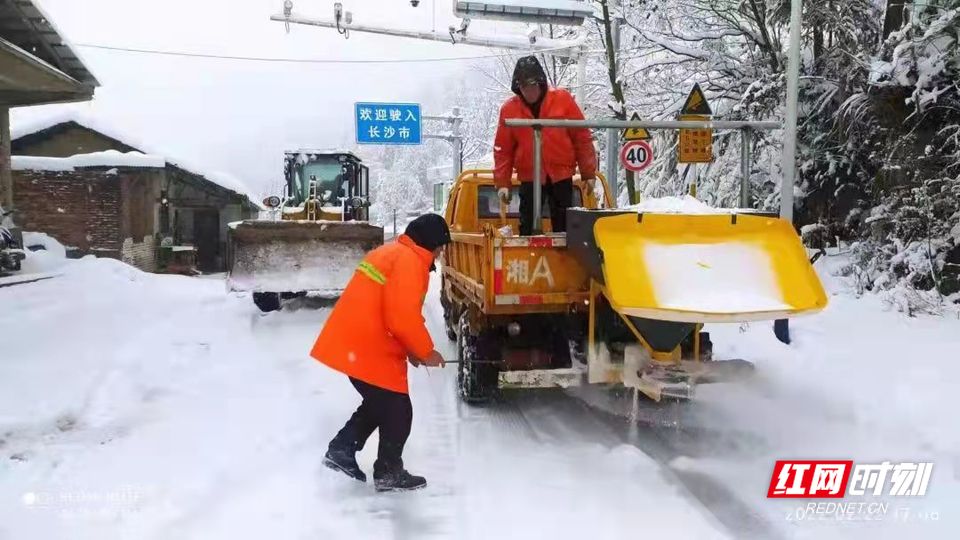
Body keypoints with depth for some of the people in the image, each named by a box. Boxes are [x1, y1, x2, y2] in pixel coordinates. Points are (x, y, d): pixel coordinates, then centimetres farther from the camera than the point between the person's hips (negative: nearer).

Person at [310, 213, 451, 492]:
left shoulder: (391, 251, 17)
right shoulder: (410, 260, -16)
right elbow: (403, 317, -24)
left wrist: (411, 349, 17)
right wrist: (425, 351, -9)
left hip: (354, 344, 10)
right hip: (371, 351, -10)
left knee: (379, 403, 24)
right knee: (398, 411, 5)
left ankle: (341, 450, 25)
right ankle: (389, 474, 17)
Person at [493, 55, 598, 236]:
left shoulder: (563, 99, -4)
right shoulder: (509, 109, 0)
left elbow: (582, 137, -1)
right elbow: (502, 150, 3)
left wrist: (589, 173, -1)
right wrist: (502, 182, -3)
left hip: (561, 175, -1)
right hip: (529, 177, 1)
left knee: (564, 225, 6)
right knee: (527, 227, 2)